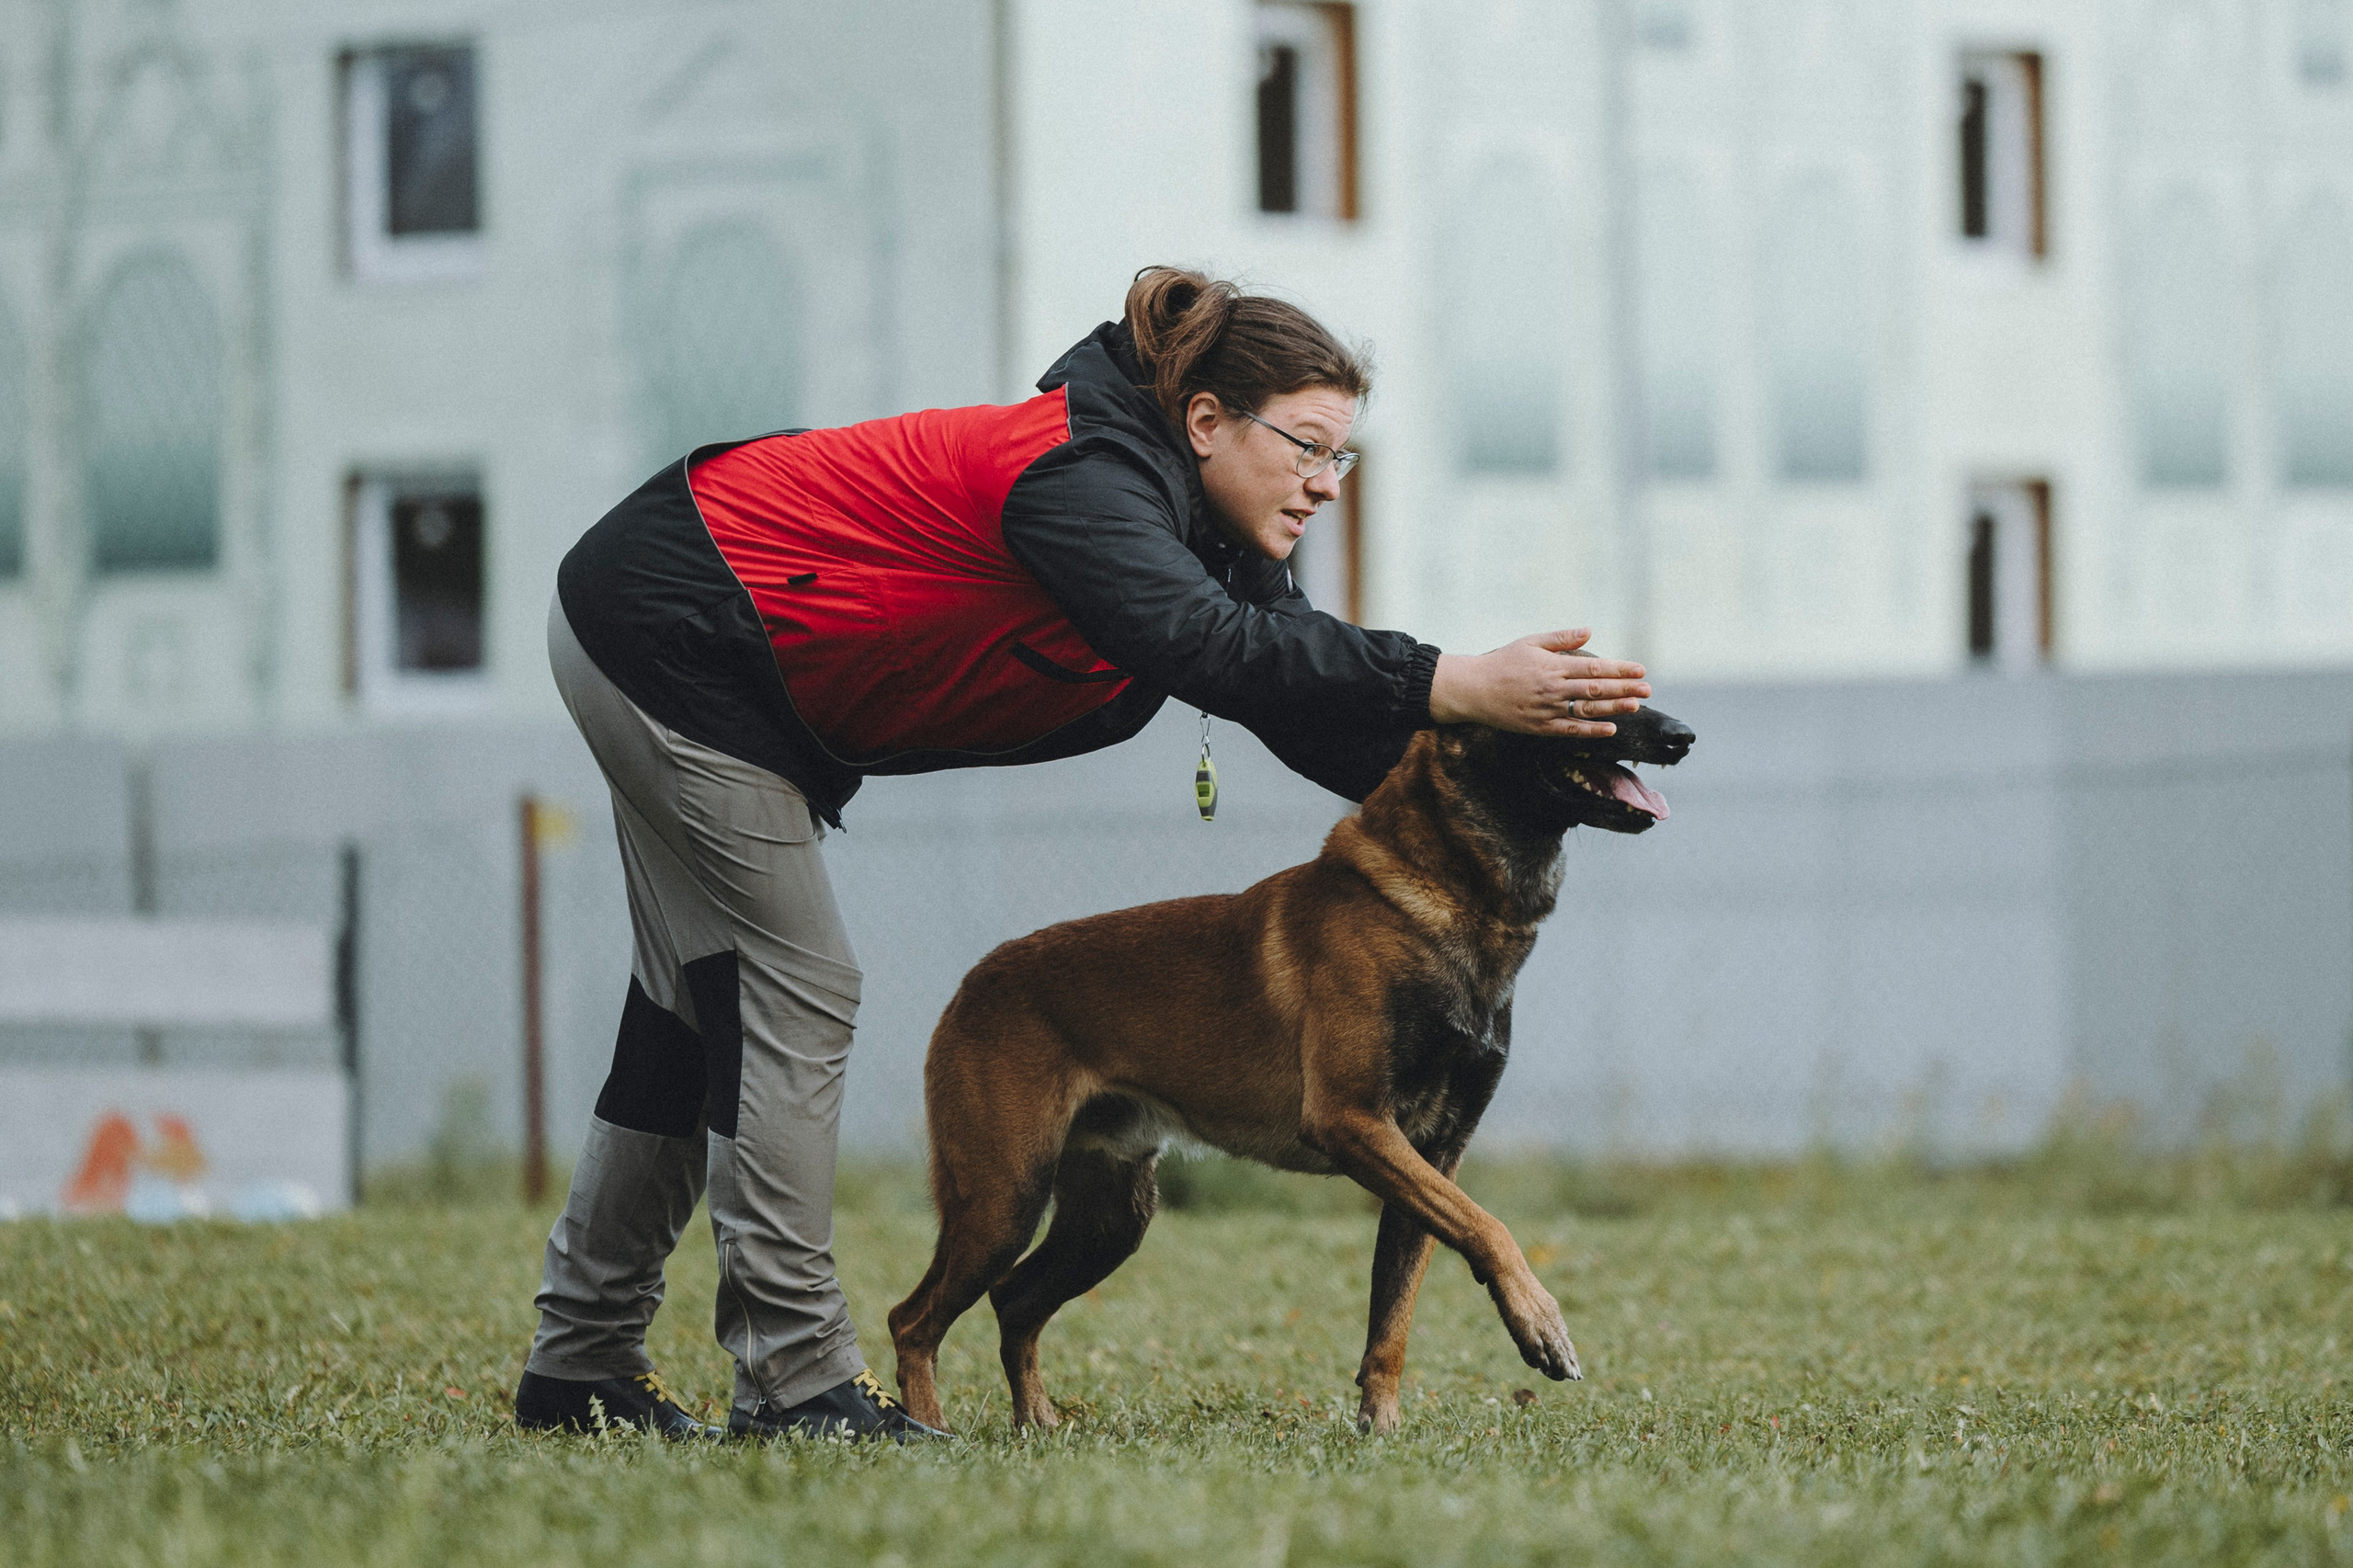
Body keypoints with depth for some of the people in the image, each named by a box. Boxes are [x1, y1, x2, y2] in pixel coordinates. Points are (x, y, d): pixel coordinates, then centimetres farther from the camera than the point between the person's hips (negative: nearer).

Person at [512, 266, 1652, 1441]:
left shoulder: (1205, 534, 0)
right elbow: (1207, 649, -46)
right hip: (667, 628, -11)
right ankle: (796, 1379, -7)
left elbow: (1315, 702, -4)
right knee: (794, 993, -10)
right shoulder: (1080, 482, -29)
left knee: (705, 1006, 14)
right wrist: (1457, 690, -50)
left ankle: (582, 1363, 21)